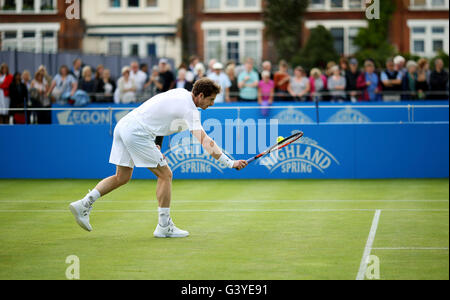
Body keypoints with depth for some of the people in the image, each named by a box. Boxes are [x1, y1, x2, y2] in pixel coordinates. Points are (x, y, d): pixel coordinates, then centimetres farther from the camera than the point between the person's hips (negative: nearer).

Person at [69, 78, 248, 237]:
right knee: (165, 175, -2)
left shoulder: (181, 93, 15)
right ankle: (164, 226, 1)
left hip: (123, 125, 9)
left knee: (122, 177, 16)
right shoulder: (190, 109, -12)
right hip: (137, 132, -9)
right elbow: (205, 141, -20)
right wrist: (229, 163, -21)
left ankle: (84, 204, 9)